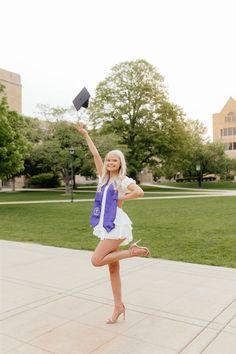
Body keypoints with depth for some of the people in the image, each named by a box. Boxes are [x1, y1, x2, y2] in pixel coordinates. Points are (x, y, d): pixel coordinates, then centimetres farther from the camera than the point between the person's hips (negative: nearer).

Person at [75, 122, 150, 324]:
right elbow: (95, 154, 9)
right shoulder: (104, 177, 11)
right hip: (106, 226, 7)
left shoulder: (123, 180, -5)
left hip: (116, 225, -7)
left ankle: (133, 251, 0)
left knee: (96, 261, -14)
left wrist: (121, 199, -12)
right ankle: (118, 306, 20)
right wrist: (85, 135, 12)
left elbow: (140, 192, -23)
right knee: (113, 268, 9)